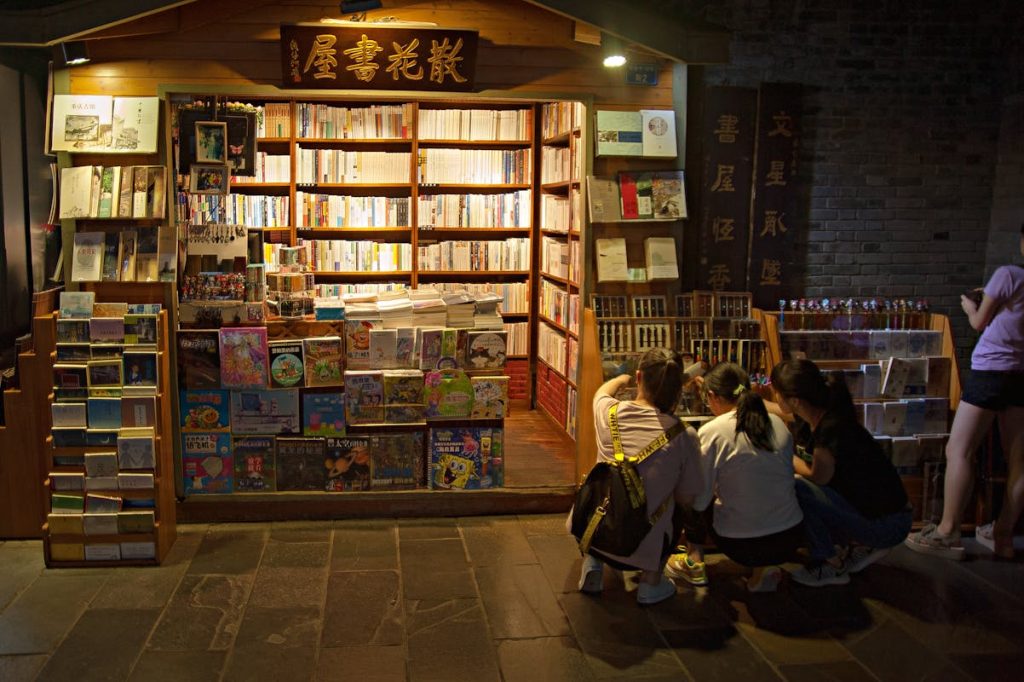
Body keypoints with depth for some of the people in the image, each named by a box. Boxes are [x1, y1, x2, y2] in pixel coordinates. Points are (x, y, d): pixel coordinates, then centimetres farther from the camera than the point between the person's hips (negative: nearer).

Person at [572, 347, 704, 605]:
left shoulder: (609, 412, -7)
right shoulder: (684, 436, -15)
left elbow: (603, 390, 20)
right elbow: (687, 498, -4)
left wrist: (623, 378, 41)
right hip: (641, 551, -2)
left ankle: (592, 564, 24)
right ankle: (651, 581, 22)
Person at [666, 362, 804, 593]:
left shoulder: (711, 432, -13)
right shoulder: (778, 424, 1)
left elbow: (698, 500, -11)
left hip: (742, 546, -4)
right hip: (792, 539, 4)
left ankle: (694, 563, 23)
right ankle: (766, 568, 16)